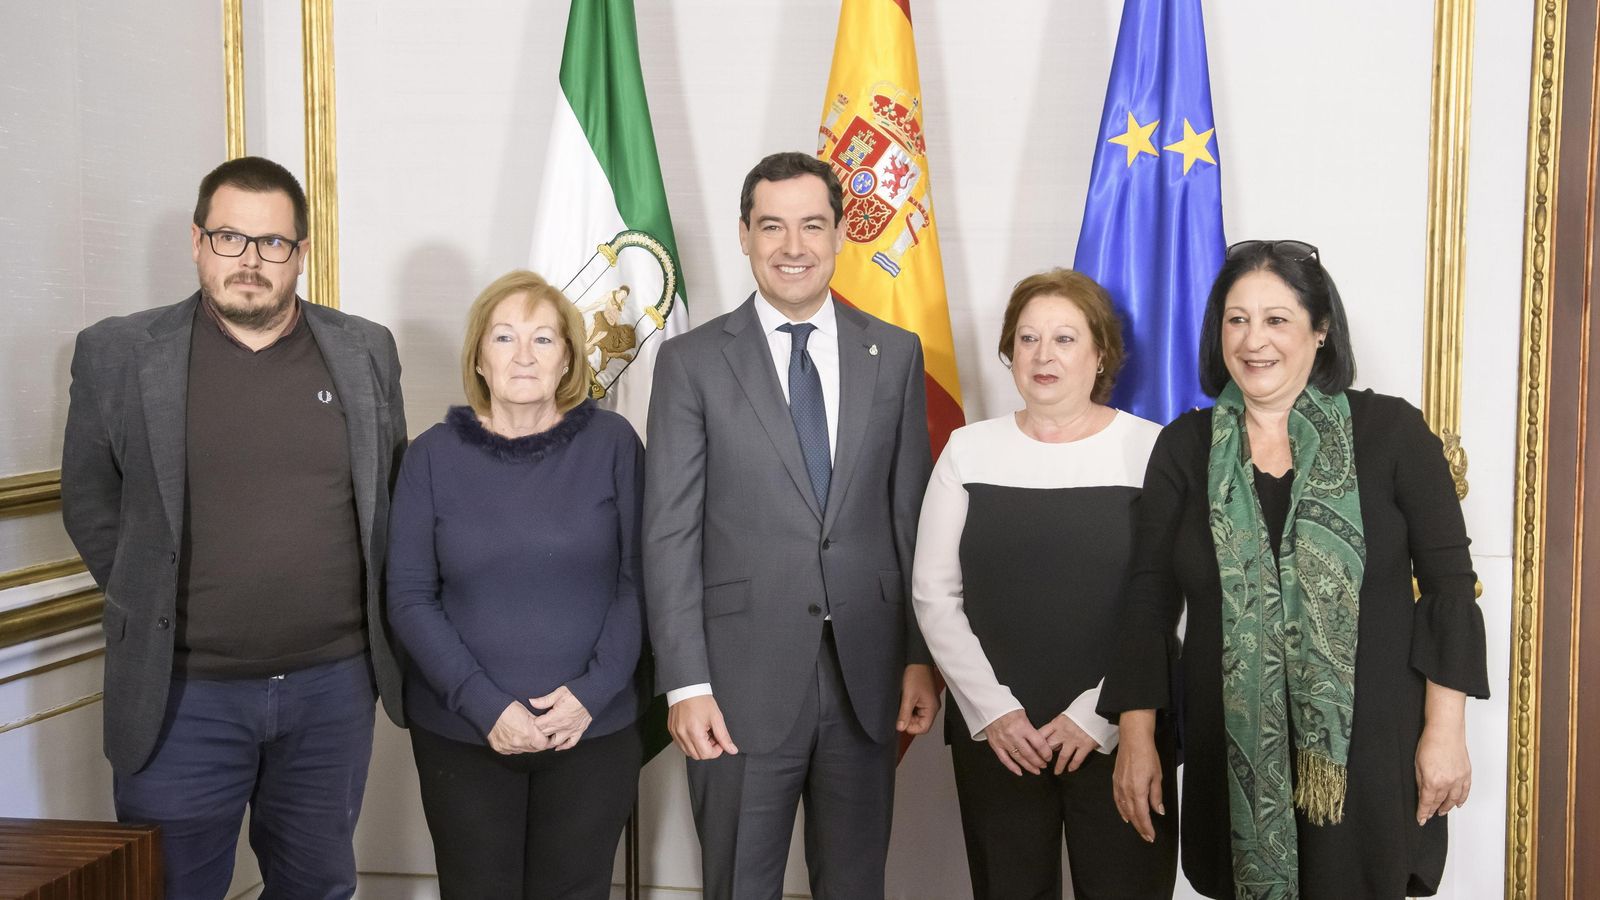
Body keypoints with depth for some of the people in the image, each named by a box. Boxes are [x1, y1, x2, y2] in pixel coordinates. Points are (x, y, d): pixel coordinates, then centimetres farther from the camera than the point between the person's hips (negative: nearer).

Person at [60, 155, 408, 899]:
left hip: (334, 684, 2)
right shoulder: (118, 353, -3)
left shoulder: (365, 351, 3)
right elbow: (90, 503, 5)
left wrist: (371, 614, 6)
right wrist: (152, 609, 1)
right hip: (180, 694, -2)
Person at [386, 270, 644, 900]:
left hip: (593, 731, 0)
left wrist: (593, 690, -11)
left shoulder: (611, 443, -2)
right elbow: (410, 597, -2)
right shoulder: (435, 454, 0)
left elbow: (637, 579, -1)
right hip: (461, 735, 0)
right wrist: (484, 704, -12)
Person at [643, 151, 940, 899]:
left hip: (867, 674, 2)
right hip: (742, 677, -2)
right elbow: (670, 535, -5)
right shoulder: (692, 362, -2)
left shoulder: (895, 354, 5)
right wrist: (685, 683, -10)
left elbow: (913, 516, 7)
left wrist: (922, 656, 4)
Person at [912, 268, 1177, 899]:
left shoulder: (1152, 450, -3)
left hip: (1119, 737, -2)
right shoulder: (969, 450, 5)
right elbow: (934, 594, 3)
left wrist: (1098, 715, -11)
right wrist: (991, 709, -6)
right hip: (993, 734, 2)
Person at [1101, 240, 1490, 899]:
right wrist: (1136, 737, 0)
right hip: (1234, 757, 2)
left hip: (1369, 749, -2)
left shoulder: (1391, 431, -2)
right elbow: (1150, 600, 4)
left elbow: (1449, 586, -1)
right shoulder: (1185, 447, 4)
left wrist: (1446, 730, -5)